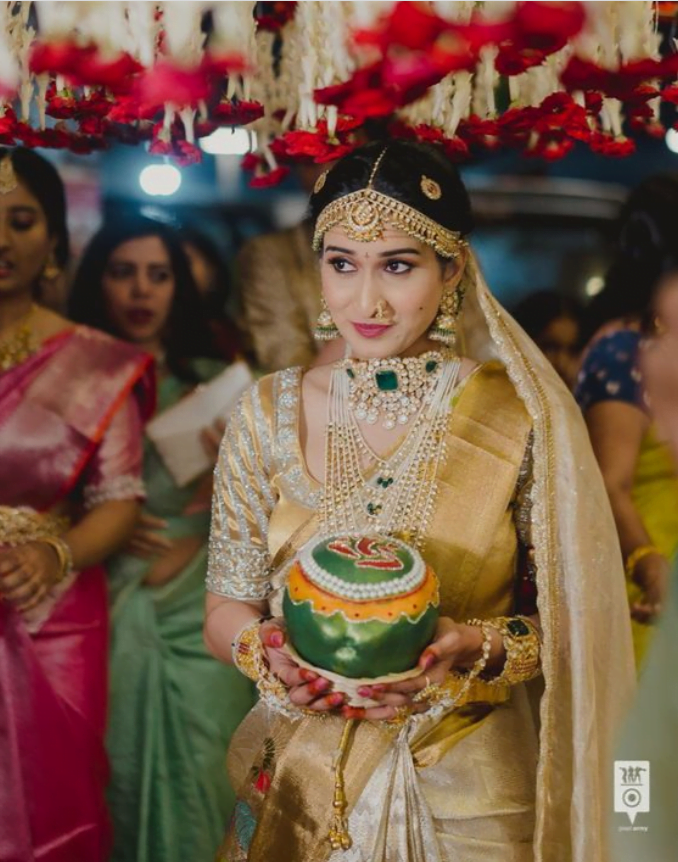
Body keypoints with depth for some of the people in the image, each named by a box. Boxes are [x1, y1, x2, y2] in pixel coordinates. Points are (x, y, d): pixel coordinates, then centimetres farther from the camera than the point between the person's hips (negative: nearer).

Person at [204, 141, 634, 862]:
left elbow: (567, 618, -4)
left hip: (471, 797, -1)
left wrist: (476, 650, -22)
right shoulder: (269, 415, -4)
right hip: (301, 782, 2)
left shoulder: (520, 421, -11)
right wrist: (264, 652, -20)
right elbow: (225, 608, 1)